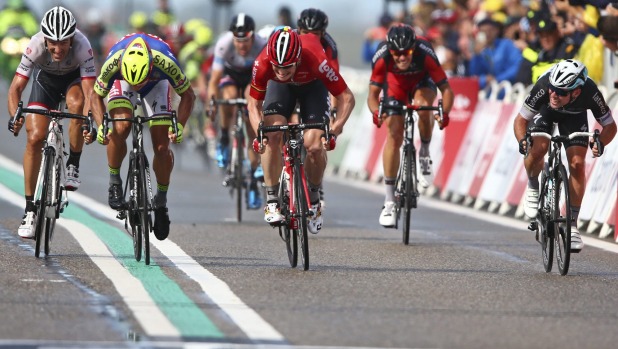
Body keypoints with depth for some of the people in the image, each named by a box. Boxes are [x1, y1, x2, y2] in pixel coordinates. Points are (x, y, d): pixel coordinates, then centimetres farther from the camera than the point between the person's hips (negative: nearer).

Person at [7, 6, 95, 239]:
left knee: (77, 104, -36)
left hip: (74, 78, -1)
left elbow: (90, 91, -41)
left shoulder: (82, 46, -36)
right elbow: (16, 88, -33)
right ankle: (30, 210, -6)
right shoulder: (36, 45, -34)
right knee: (35, 137, -14)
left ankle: (73, 166, -13)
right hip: (46, 79, 1)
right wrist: (15, 116, -51)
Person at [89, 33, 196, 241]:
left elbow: (187, 95, -22)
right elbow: (96, 96, -18)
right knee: (120, 129, -28)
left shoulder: (166, 62, -41)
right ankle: (114, 183, -7)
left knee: (162, 146, -9)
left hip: (157, 83, 0)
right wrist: (100, 126, -34)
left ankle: (161, 202, 11)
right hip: (120, 82, 0)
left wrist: (179, 126, -35)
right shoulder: (112, 63, -39)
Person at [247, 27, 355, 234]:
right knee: (272, 137, -22)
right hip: (280, 87, 1)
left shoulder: (316, 61, -42)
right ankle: (272, 201, -11)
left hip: (312, 84, -1)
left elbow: (347, 98, -32)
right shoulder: (263, 64, -36)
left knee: (315, 146, -17)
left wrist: (336, 128, -45)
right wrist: (259, 131, -38)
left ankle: (314, 199, 8)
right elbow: (254, 104, -21)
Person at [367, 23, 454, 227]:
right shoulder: (382, 58, -34)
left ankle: (424, 153, -7)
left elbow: (446, 89, -33)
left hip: (422, 80, -1)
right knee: (394, 136, -10)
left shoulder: (425, 54, -37)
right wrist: (376, 112, -47)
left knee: (423, 105, -36)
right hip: (395, 82, 1)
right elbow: (373, 94, -26)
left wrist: (444, 113, -50)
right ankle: (389, 201, -4)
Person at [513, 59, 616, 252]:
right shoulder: (543, 87, -41)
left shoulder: (590, 93, -39)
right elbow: (520, 119, -26)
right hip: (545, 111, 0)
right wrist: (522, 140, -46)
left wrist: (600, 143, -42)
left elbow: (610, 126, -22)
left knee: (577, 163, -15)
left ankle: (572, 225, -6)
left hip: (574, 115, 0)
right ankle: (532, 187, 7)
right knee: (537, 149, -26)